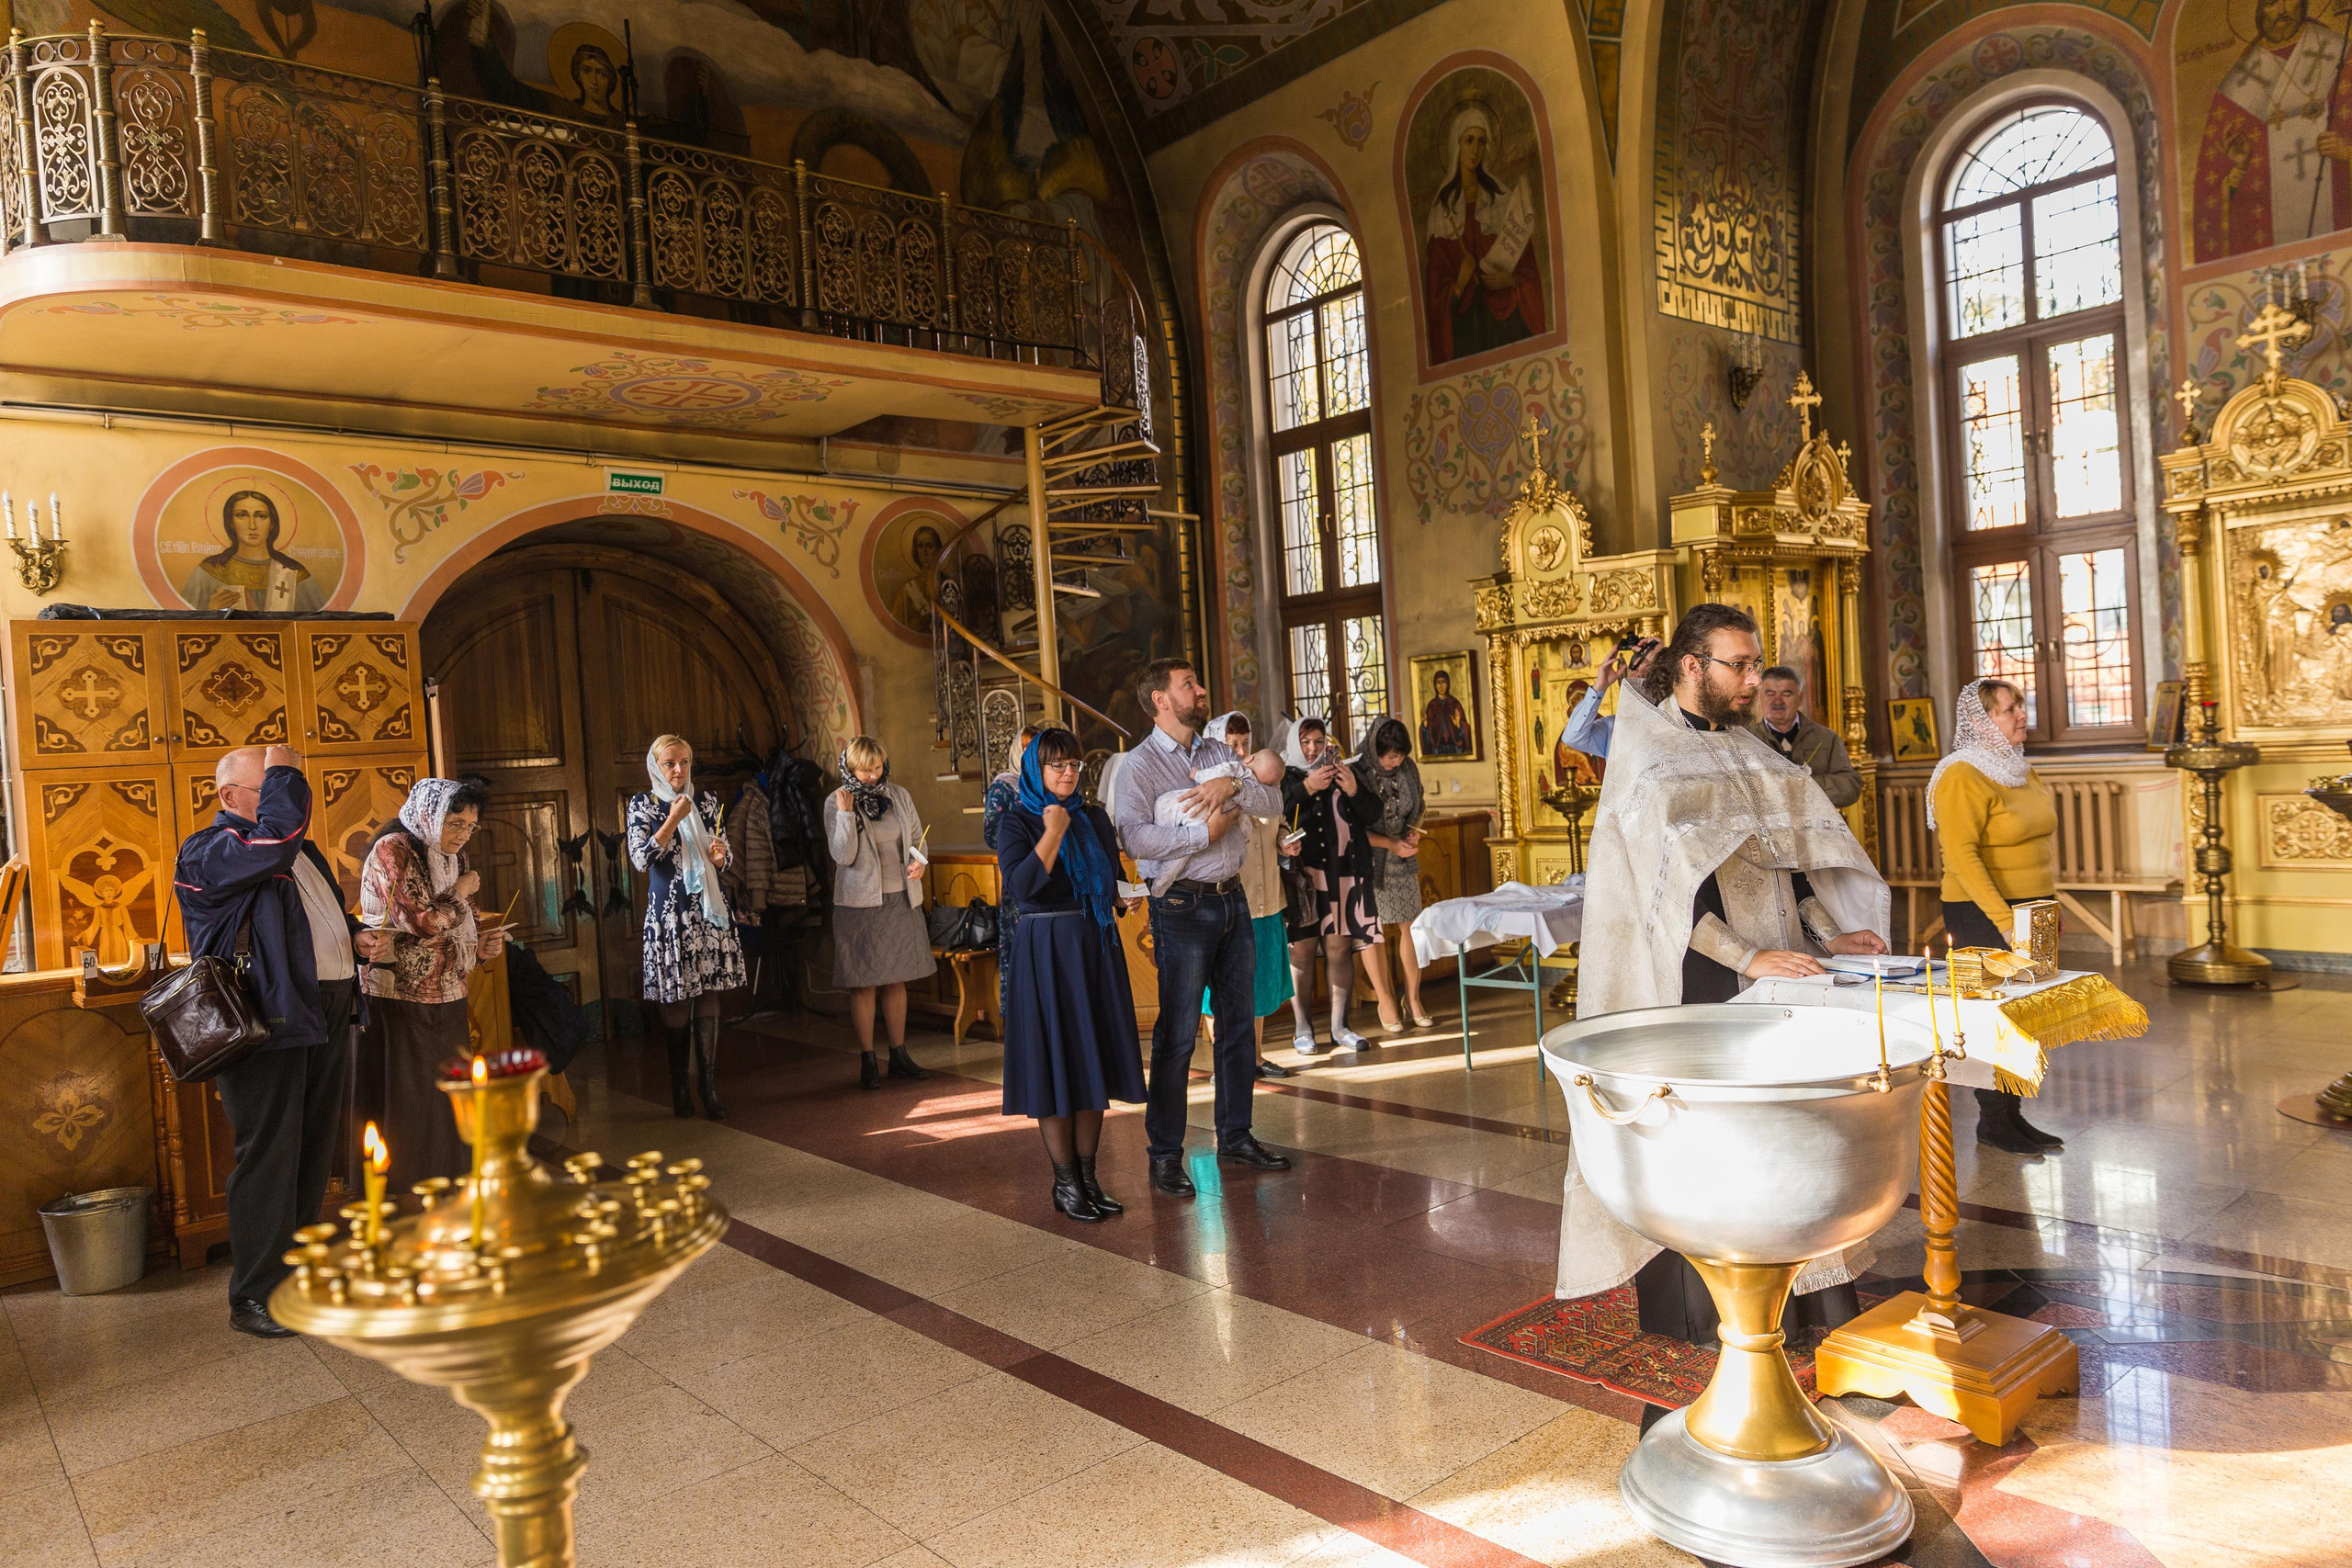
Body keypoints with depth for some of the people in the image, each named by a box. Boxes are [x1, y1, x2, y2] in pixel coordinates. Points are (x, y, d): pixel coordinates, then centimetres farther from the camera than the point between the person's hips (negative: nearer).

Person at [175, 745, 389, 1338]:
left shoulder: (300, 848, 19)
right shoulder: (207, 851, -8)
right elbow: (271, 842, -29)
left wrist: (356, 937, 11)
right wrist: (284, 773, -15)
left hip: (327, 1012, 9)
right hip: (268, 1019, -8)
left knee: (314, 1151, 15)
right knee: (269, 1155, -4)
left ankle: (298, 1268, 28)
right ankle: (253, 1296, 7)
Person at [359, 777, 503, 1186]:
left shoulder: (452, 858, 15)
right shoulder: (393, 850, -10)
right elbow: (418, 921, -20)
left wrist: (480, 949, 4)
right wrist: (460, 894, -7)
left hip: (447, 1000, 8)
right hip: (401, 1001, -7)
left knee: (450, 1103, 8)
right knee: (409, 1107, -4)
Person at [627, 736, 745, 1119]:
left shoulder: (707, 801, 11)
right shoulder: (643, 805, 2)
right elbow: (640, 859, -10)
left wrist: (720, 857, -7)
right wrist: (673, 819, -14)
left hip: (709, 909, 3)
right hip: (669, 912, -3)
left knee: (709, 995, 1)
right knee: (676, 1000, -1)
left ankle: (709, 1087, 4)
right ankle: (679, 1089, 10)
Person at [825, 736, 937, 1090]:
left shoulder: (899, 796, 4)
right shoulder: (836, 803, -6)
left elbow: (917, 838, 14)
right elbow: (843, 855, -14)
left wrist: (918, 861, -7)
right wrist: (846, 813, -24)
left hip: (900, 899, 4)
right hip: (859, 902, -4)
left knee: (896, 980, 11)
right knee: (864, 984, 0)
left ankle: (899, 1056, 19)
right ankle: (868, 1062, 9)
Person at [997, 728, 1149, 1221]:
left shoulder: (1094, 819, 11)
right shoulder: (1016, 822, -4)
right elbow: (1020, 886, -19)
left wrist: (1125, 899, 0)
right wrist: (1054, 832, -17)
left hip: (1096, 947, 5)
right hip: (1046, 951, -5)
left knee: (1094, 1060, 7)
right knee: (1055, 1062, -2)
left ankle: (1088, 1176, 17)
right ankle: (1064, 1182, 9)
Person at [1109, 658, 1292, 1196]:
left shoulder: (1219, 752, 13)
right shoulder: (1139, 764, -8)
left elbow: (1273, 802, 5)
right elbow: (1134, 837, -22)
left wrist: (1233, 786, -13)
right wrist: (1205, 833, -19)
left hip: (1233, 899, 7)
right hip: (1183, 905, -6)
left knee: (1238, 1023, 13)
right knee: (1177, 1034, -3)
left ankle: (1235, 1135, 27)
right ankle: (1165, 1155, 8)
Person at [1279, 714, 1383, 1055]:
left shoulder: (1342, 773, 18)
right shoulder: (1285, 777, 6)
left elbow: (1372, 815, 12)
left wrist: (1355, 791, -5)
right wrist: (1307, 788, -19)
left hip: (1344, 873, 3)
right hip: (1303, 874, -3)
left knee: (1339, 950, 4)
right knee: (1301, 949, -3)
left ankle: (1339, 1025, 13)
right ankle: (1302, 1028, 7)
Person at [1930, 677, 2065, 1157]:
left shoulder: (2018, 769, 14)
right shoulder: (1963, 776, -14)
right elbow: (1961, 855, -21)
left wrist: (2049, 904, 17)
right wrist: (2004, 920, -24)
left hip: (2031, 910, 8)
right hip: (1984, 916, -8)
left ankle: (2012, 1115, 18)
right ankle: (1993, 1122, 9)